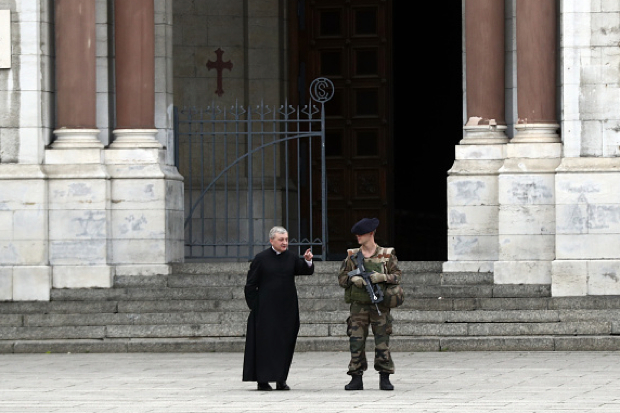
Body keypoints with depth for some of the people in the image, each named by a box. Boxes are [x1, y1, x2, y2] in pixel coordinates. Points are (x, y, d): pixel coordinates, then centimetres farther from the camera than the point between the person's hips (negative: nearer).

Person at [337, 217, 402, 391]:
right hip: (358, 305, 2)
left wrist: (382, 277, -17)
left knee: (382, 343, -3)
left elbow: (397, 276, 1)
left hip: (380, 306, -2)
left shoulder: (387, 255, 4)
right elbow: (341, 278, 8)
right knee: (356, 342, -4)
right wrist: (353, 279, -13)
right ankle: (356, 379, 2)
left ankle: (385, 378, 5)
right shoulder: (352, 256, 9)